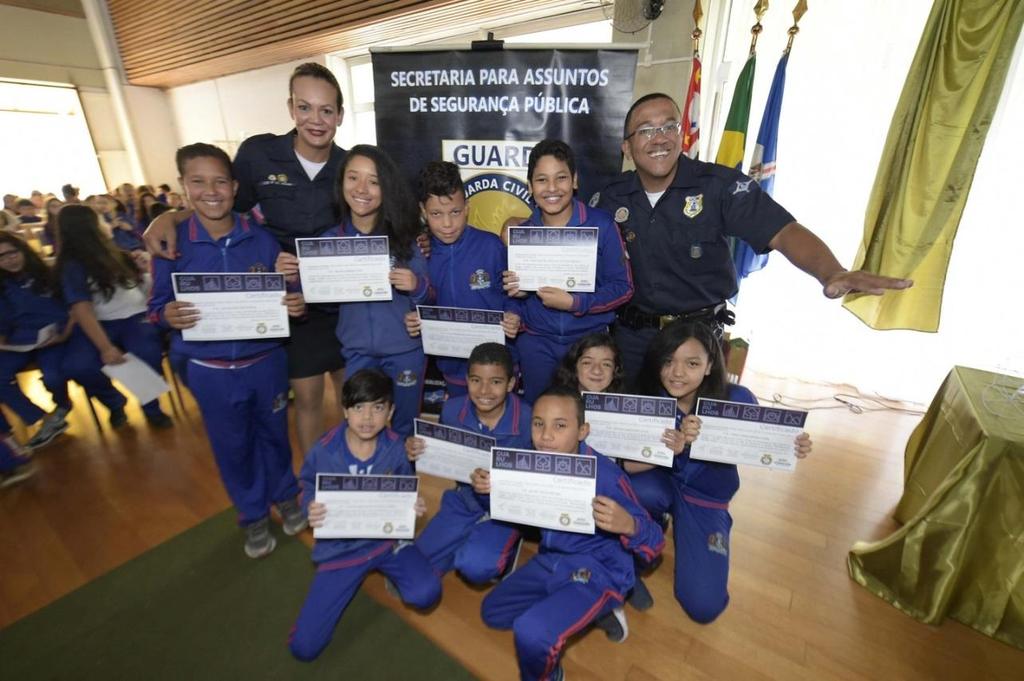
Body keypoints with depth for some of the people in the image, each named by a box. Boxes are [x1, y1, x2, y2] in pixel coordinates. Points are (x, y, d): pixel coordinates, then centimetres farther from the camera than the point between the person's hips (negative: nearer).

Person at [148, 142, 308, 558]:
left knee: (274, 433, 19)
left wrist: (296, 303, -21)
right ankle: (253, 515, 40)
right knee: (232, 446, 17)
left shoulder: (262, 238, -6)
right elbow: (157, 305, -2)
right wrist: (169, 316, -25)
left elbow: (284, 294, 1)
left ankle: (285, 495, 45)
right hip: (209, 371, 0)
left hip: (266, 361, 0)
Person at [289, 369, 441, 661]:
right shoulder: (323, 451, -16)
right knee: (304, 646, -1)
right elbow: (308, 488, 3)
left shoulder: (395, 448, -13)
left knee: (426, 594, -24)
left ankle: (390, 563, 12)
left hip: (387, 537, 0)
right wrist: (311, 509, -20)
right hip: (340, 547, 1)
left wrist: (414, 506, -19)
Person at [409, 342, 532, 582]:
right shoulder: (452, 410, -13)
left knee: (475, 566, -26)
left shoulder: (528, 420, -24)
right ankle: (471, 540, 22)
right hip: (464, 501, 4)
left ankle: (507, 545, 8)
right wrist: (419, 453, -18)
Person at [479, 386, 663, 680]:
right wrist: (494, 488, -15)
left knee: (531, 632, -27)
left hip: (597, 572, -7)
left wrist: (627, 525, -44)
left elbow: (655, 541, -20)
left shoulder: (605, 475, -28)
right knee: (492, 612, 15)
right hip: (550, 561, 7)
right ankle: (585, 612, 22)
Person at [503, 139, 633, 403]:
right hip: (536, 344, 2)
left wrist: (574, 303, -19)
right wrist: (517, 289, -13)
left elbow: (623, 287, -7)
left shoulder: (601, 225, -7)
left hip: (590, 339, -2)